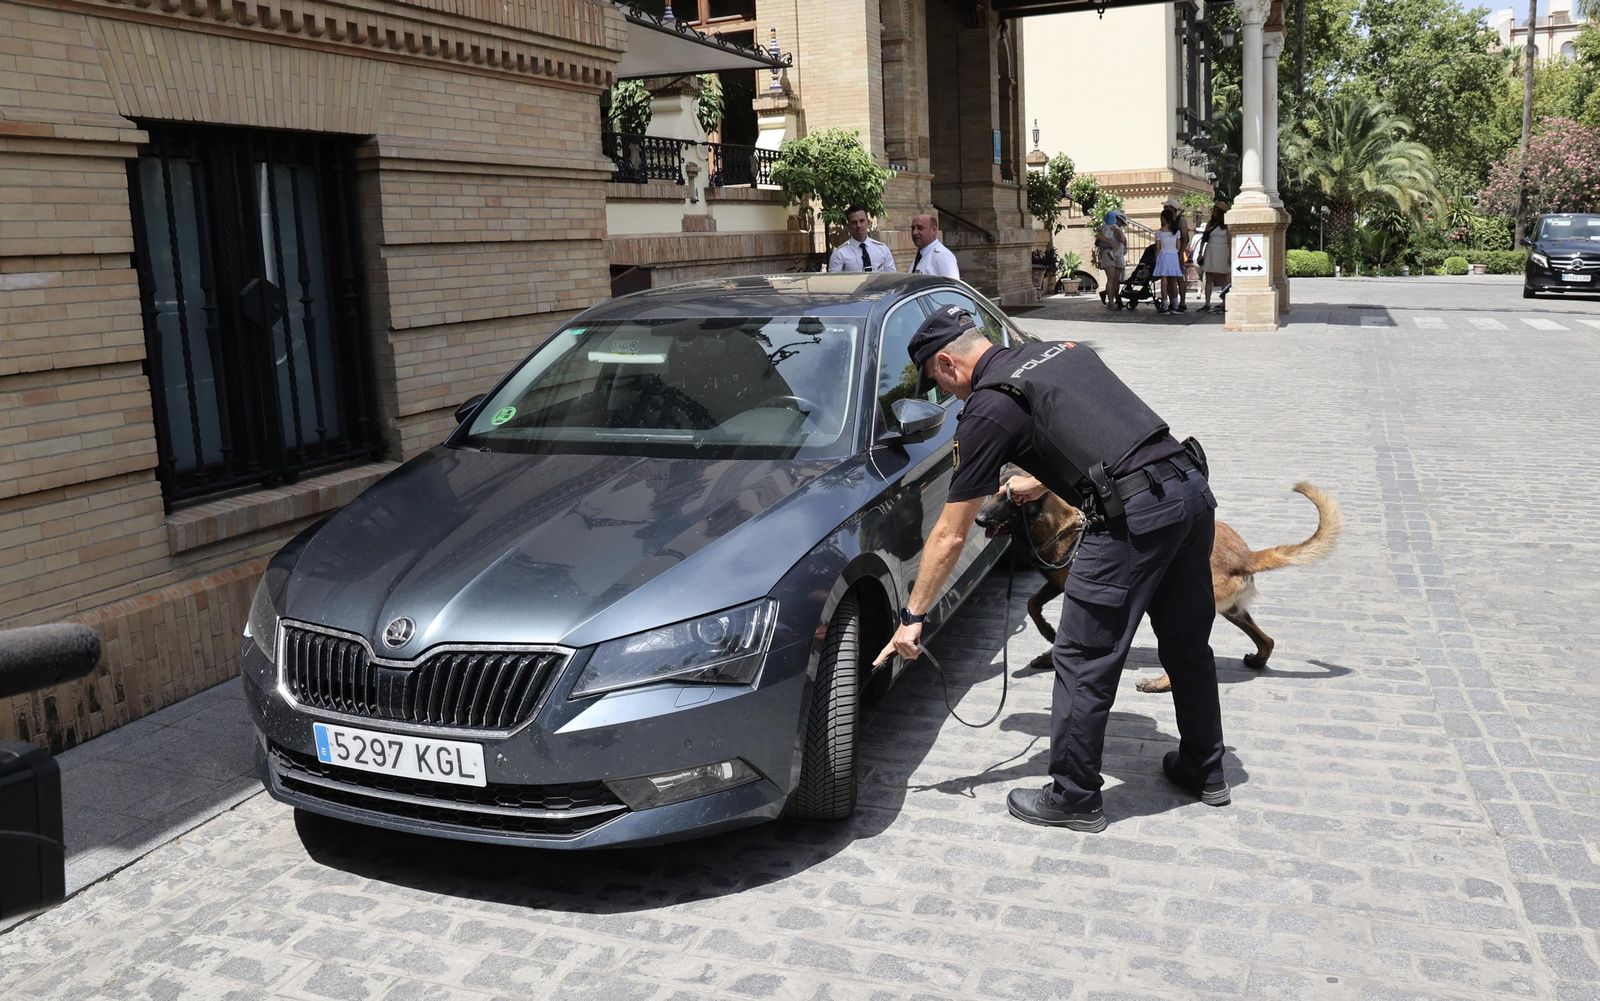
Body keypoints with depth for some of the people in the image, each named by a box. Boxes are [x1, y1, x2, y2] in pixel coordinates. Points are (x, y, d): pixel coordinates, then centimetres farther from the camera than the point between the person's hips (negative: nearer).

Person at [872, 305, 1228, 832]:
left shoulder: (989, 409, -2)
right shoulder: (1061, 350, 19)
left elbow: (950, 535, 2)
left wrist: (913, 616, 11)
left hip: (1133, 516, -9)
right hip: (1191, 487, 9)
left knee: (1082, 663, 6)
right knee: (1188, 645, 23)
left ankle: (1075, 799, 19)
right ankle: (1204, 772, 40)